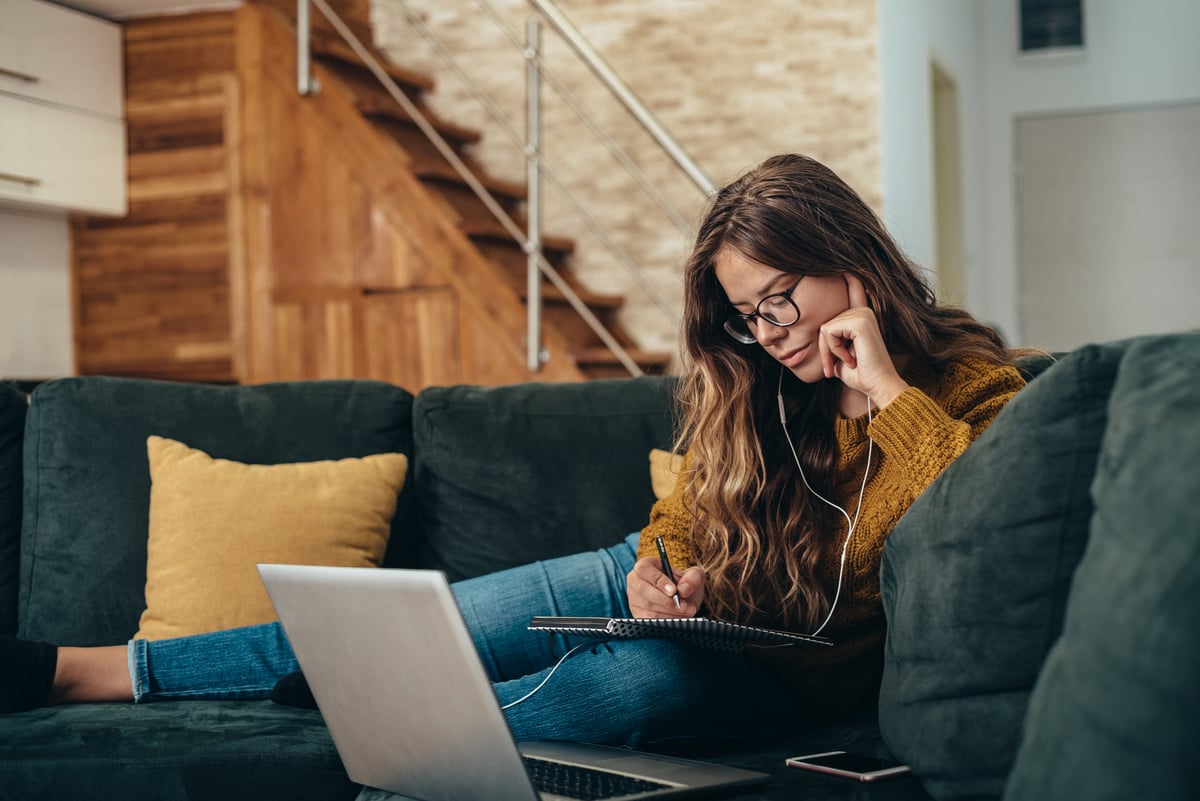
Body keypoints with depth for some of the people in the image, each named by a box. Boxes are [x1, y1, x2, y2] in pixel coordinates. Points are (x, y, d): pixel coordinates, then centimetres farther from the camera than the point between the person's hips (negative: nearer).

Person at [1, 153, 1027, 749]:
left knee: (641, 679, -37)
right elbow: (681, 522, 9)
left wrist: (887, 392, -28)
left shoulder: (973, 386, -14)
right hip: (699, 601, 5)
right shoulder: (759, 386, 1)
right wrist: (661, 571, -13)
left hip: (799, 675, -4)